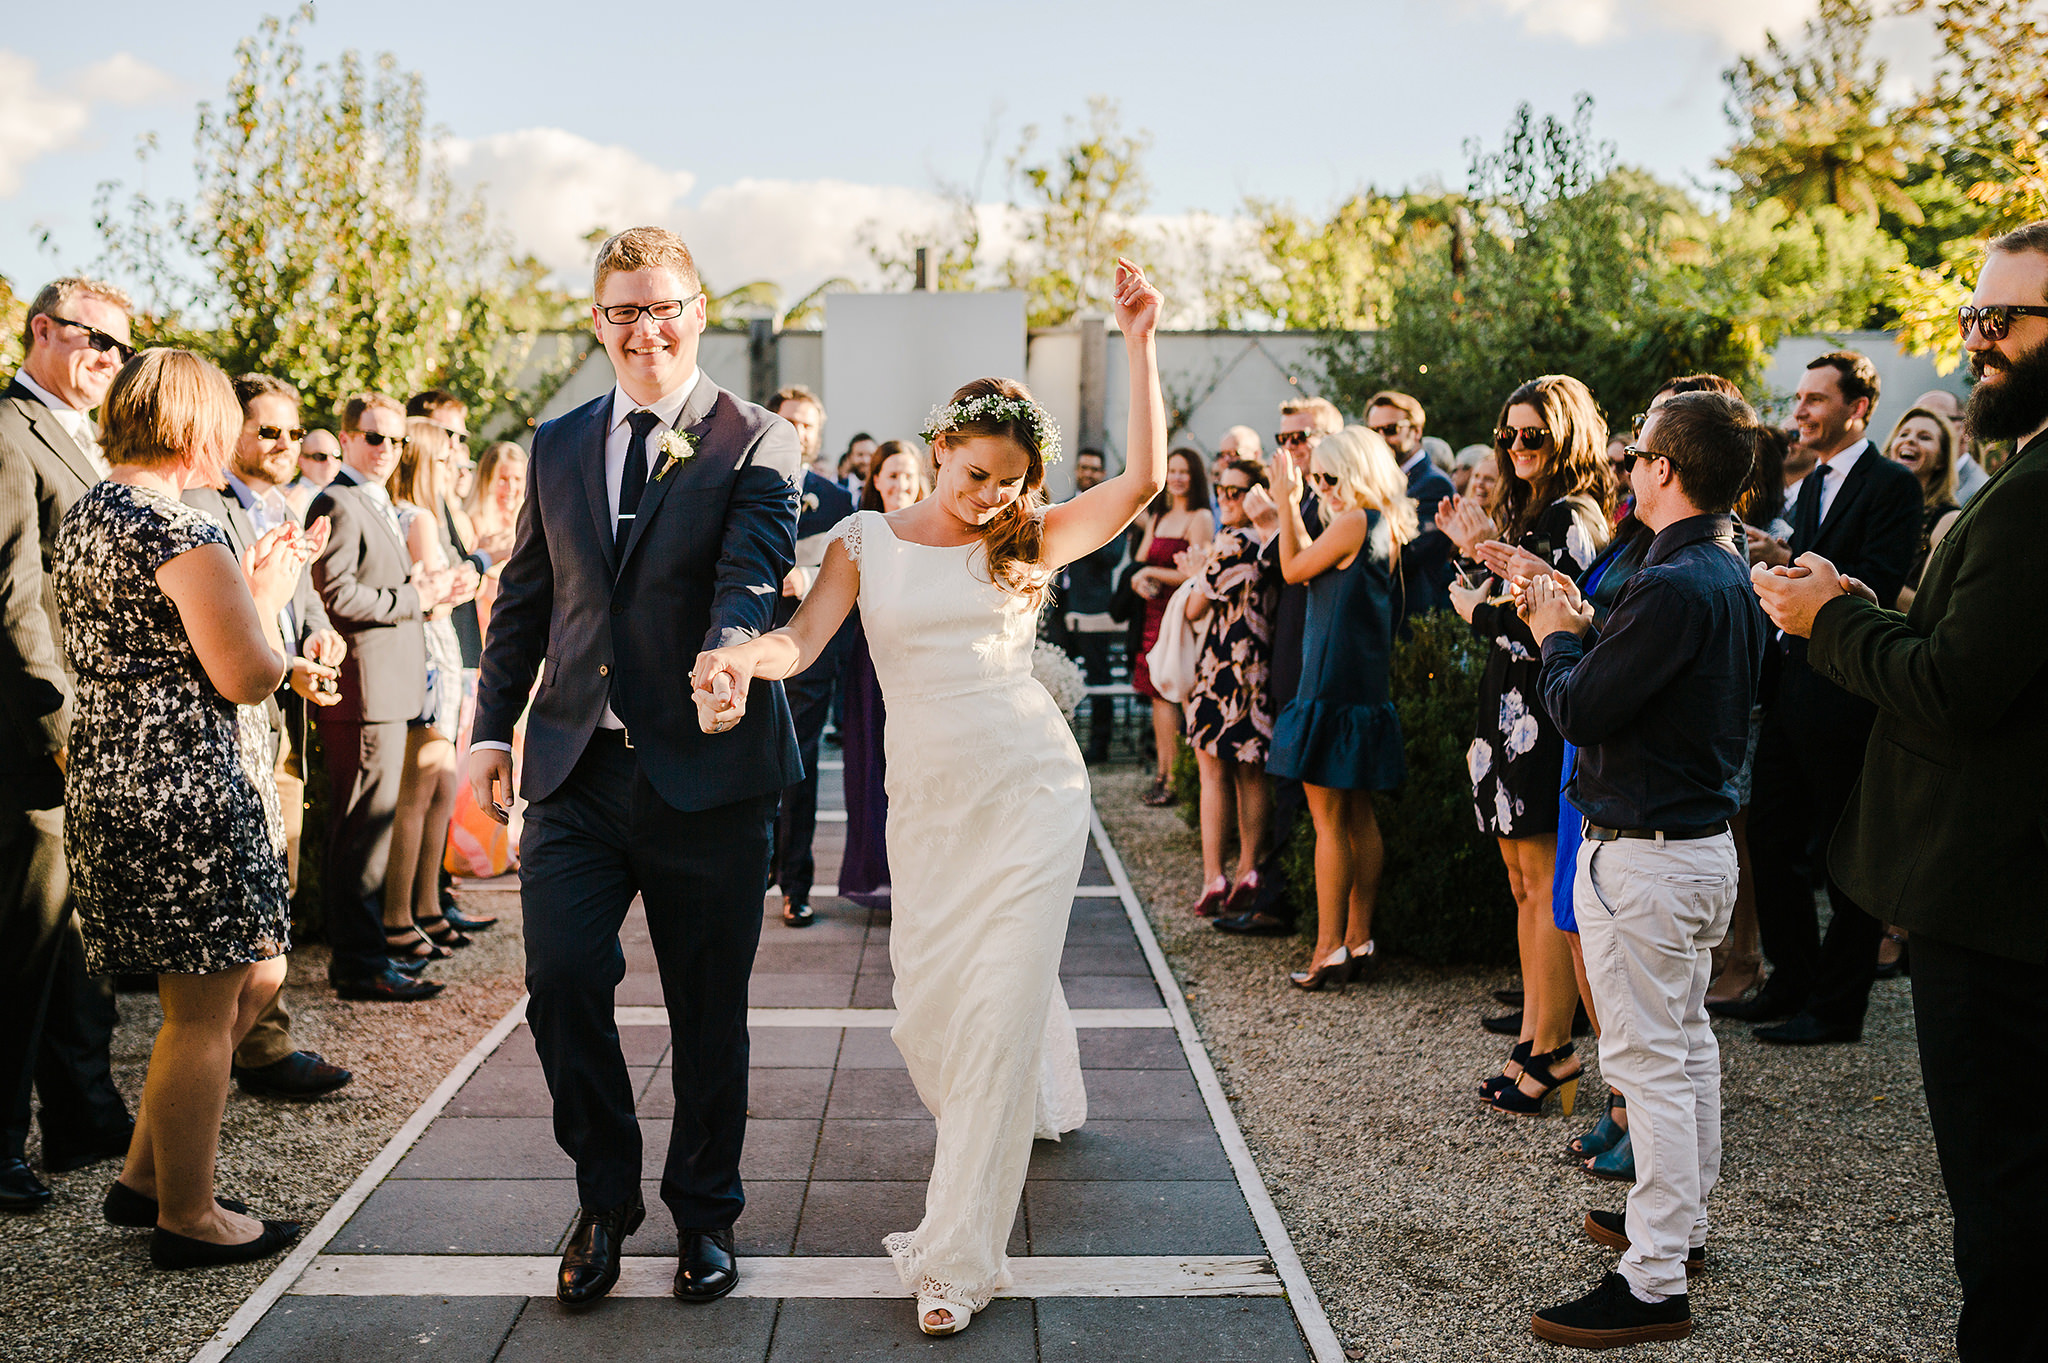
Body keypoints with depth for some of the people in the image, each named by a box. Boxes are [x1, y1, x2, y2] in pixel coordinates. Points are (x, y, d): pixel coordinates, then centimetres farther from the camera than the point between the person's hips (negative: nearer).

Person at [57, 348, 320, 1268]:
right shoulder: (184, 535, -18)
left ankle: (145, 1175, 27)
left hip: (111, 779, 10)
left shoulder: (86, 515, 13)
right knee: (204, 1010, 3)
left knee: (255, 977, 20)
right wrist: (269, 596, 0)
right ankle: (187, 1218, 17)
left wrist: (252, 585, 16)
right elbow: (249, 676, -17)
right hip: (186, 793, -10)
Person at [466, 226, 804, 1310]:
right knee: (560, 979, -6)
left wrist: (728, 659, -38)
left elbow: (751, 581, -17)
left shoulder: (758, 446, -2)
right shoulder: (557, 445, 13)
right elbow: (524, 598, 18)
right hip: (575, 770, 3)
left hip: (705, 773, -3)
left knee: (709, 1007, 7)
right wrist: (493, 728, 11)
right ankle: (605, 1198, 18)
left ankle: (704, 1211, 28)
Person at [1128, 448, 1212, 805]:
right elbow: (1140, 562, 16)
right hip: (1156, 613, 8)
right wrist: (1140, 582, -7)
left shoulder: (1200, 518, -6)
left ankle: (1174, 780, -6)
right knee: (1159, 694, 6)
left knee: (1179, 694, -9)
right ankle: (1162, 775, 10)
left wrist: (1150, 573, -5)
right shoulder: (1157, 518, 18)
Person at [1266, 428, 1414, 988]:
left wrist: (1286, 503, 3)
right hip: (1368, 689, 9)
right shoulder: (1387, 528, 12)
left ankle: (1329, 949, -2)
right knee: (1360, 817, 12)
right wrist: (1292, 507, 17)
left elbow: (1294, 569, -5)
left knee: (1328, 820, -5)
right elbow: (1317, 566, 19)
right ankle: (1359, 940, 17)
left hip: (1332, 686, -9)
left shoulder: (1353, 522, -14)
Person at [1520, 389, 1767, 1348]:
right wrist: (1582, 630, 10)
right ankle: (1681, 1223, 36)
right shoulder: (1732, 576, 8)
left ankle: (1654, 1284, 3)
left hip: (1642, 857, -10)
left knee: (1649, 1062, -4)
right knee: (1687, 1043, 20)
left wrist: (1555, 639, -4)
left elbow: (1579, 709, -21)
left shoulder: (1672, 589, -24)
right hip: (1704, 842, 10)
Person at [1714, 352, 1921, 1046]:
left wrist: (1787, 561, -21)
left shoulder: (1893, 486, -10)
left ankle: (1838, 1006, 14)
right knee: (1771, 841, 13)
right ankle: (1791, 982, 27)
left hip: (1847, 698, -8)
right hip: (1794, 691, 8)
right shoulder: (1814, 485, 16)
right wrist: (1771, 560, 0)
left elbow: (1878, 586, -21)